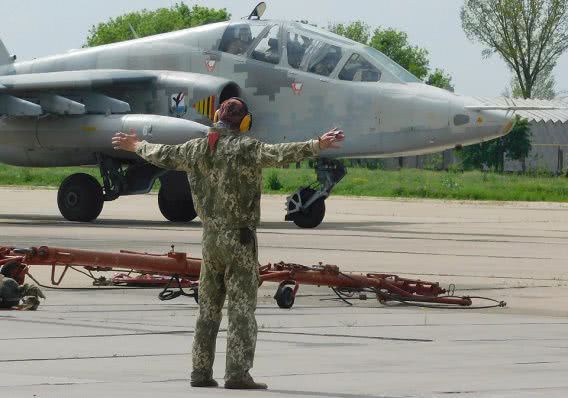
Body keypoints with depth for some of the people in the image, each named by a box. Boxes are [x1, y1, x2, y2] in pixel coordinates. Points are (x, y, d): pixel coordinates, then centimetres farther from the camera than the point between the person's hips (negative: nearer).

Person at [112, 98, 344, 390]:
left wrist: (136, 146, 40)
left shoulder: (196, 149, 7)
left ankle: (201, 372, 14)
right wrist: (317, 146, -29)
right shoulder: (245, 148, -11)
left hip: (210, 238, 6)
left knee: (208, 308, 14)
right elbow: (279, 154, -26)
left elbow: (162, 155, 22)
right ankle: (237, 373, -10)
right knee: (241, 308, -5)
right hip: (240, 239, -6)